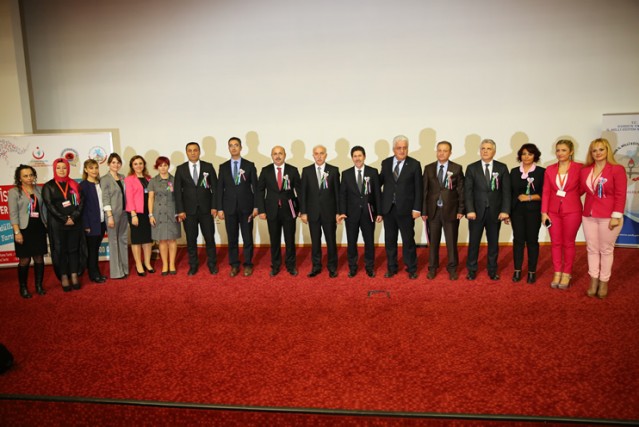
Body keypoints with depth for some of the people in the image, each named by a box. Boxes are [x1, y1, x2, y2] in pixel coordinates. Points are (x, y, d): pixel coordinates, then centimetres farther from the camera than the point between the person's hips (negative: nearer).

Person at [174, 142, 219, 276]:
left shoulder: (208, 167, 3)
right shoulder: (180, 169, 3)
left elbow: (215, 187, 2)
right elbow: (178, 191, 2)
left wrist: (214, 206, -5)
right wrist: (180, 210, -4)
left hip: (206, 209, 0)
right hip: (189, 210, 0)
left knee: (210, 238, 4)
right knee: (191, 239, 7)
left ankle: (212, 264, 17)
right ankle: (193, 265, 19)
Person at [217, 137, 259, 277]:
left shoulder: (249, 165, 3)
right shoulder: (223, 167, 7)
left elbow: (255, 187, 2)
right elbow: (220, 188, 6)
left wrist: (256, 206, -4)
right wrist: (219, 208, 0)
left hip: (246, 207, -1)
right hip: (229, 207, 1)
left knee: (248, 238, 3)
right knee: (232, 238, 6)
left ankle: (248, 264, 15)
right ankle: (234, 265, 16)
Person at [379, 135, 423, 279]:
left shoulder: (414, 164, -3)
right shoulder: (386, 163, 5)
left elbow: (418, 188, -4)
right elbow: (380, 181, 12)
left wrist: (417, 208, -9)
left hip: (406, 208, -3)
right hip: (388, 208, 3)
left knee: (408, 240, 5)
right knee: (390, 240, 11)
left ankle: (411, 269, 19)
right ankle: (391, 268, 24)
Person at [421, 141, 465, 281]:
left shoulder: (457, 168, 0)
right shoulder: (428, 168, 4)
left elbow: (461, 190, 0)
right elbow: (424, 190, 3)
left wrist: (461, 210, -5)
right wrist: (424, 211, -1)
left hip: (450, 210, -1)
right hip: (432, 210, 1)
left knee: (451, 241, 6)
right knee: (433, 241, 9)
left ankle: (452, 268, 20)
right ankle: (432, 268, 22)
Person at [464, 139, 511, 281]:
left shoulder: (502, 168, 3)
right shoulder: (472, 168, 2)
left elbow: (506, 191, -1)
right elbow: (468, 191, -3)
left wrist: (505, 210, -10)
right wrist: (470, 210, -13)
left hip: (495, 212, 1)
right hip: (477, 211, -1)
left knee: (493, 242, 10)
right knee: (473, 242, 5)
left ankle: (492, 270, 23)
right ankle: (471, 270, 17)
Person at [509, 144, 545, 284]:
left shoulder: (541, 172, 0)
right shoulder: (514, 171, 8)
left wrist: (530, 197, -15)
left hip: (533, 211, -2)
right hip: (517, 211, 2)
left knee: (532, 240, 4)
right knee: (518, 240, 5)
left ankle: (532, 272, 13)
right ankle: (517, 271, 14)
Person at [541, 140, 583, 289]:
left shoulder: (579, 168, -7)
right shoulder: (550, 169, 2)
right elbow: (546, 192, 2)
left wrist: (571, 196, -1)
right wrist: (544, 212, -2)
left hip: (572, 211, -3)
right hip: (553, 211, 3)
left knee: (568, 243, 7)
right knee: (555, 243, 8)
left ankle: (567, 274, 20)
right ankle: (557, 273, 20)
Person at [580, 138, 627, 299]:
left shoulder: (617, 169, -7)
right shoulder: (585, 171, 7)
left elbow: (621, 195, -10)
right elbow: (579, 190, 14)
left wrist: (616, 216, -14)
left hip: (608, 217, -4)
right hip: (589, 216, 5)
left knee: (606, 250, 5)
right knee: (592, 249, 9)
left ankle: (604, 283, 16)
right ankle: (593, 282, 19)